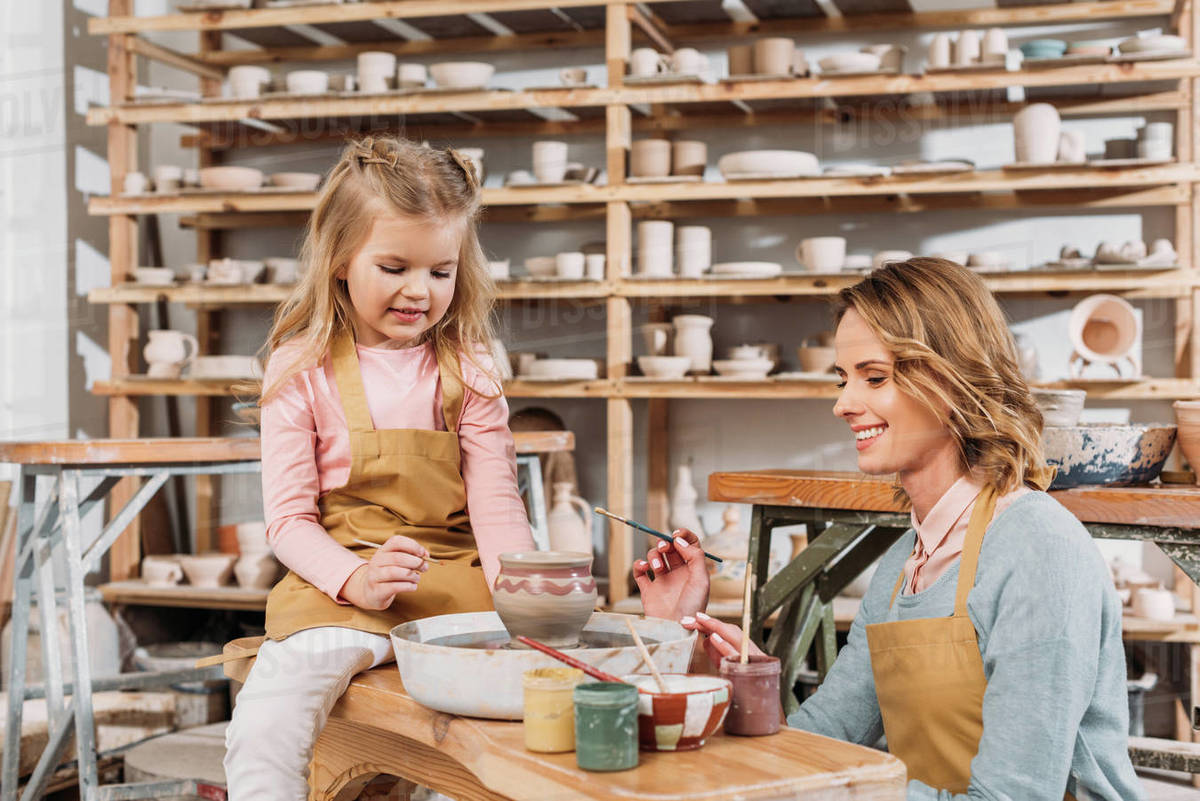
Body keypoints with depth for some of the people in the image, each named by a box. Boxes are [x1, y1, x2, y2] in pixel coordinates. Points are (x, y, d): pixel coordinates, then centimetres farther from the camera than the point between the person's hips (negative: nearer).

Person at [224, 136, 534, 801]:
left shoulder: (468, 373, 8)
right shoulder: (302, 371, 1)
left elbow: (496, 509, 1)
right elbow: (289, 519, -2)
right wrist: (356, 579, -23)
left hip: (457, 586, 3)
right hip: (339, 587, -2)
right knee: (261, 735, -30)